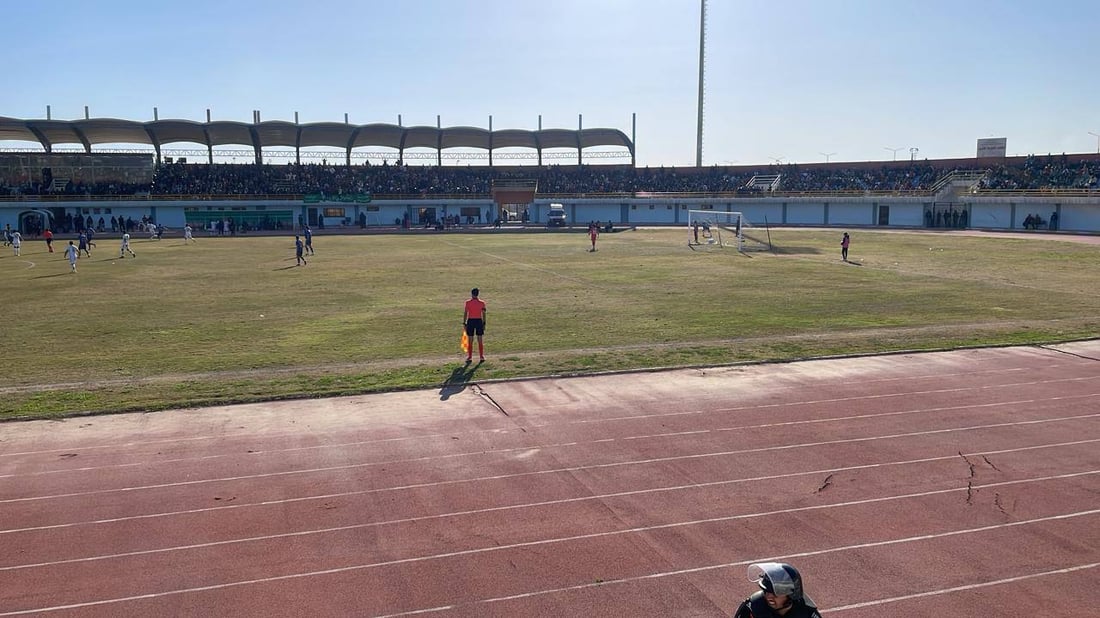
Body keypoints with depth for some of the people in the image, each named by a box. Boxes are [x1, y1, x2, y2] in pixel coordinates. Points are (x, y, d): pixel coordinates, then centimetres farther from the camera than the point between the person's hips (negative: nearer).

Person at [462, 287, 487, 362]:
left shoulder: (468, 302, -5)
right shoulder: (482, 303, -1)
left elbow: (465, 313, -5)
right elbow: (483, 314, 0)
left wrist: (464, 323, 1)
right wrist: (484, 323, 7)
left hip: (470, 321, -1)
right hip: (479, 321, 1)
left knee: (470, 340, 6)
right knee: (480, 340, 7)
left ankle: (470, 357, 9)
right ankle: (482, 356, 8)